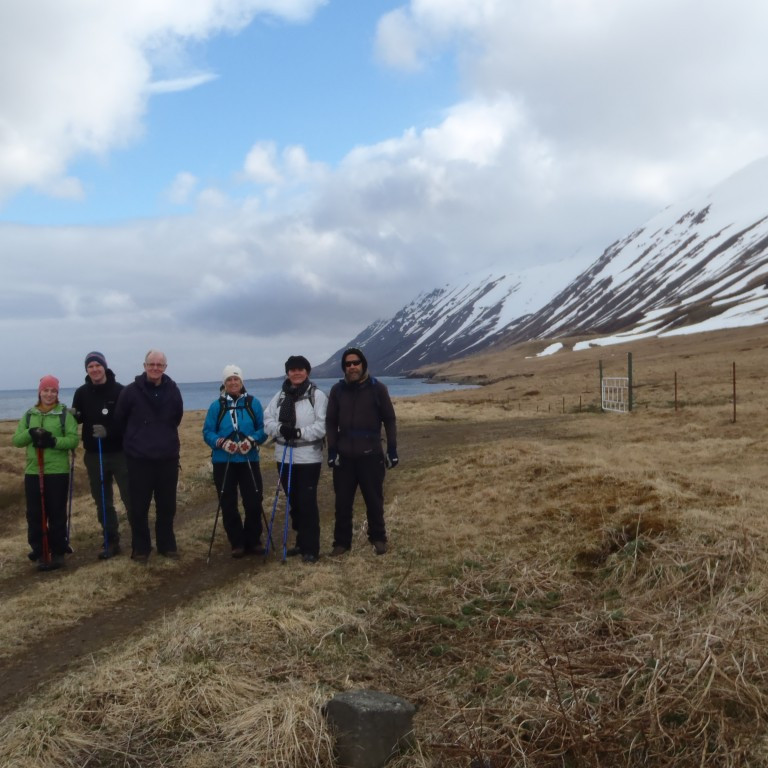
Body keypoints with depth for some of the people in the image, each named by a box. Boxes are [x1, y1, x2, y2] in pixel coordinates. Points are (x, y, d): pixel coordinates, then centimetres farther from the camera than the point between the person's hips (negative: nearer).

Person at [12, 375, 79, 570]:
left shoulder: (65, 414, -1)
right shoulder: (29, 415, 10)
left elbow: (74, 439, -9)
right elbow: (16, 440, 5)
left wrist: (54, 441, -24)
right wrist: (30, 433, -15)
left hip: (58, 472, -3)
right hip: (33, 472, 3)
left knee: (57, 513, 3)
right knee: (35, 514, 5)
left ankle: (58, 552, 13)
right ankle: (40, 552, 16)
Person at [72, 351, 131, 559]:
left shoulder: (119, 390, -8)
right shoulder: (82, 392, 3)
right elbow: (77, 418, 15)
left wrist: (109, 430, -24)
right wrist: (72, 415, -8)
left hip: (120, 453, -4)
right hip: (93, 455, 4)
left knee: (130, 497, -2)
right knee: (103, 501, 10)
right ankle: (111, 541, 20)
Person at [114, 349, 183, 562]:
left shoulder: (173, 390, 1)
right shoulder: (131, 391, -7)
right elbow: (119, 421, 4)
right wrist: (134, 440, 13)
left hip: (168, 457, 2)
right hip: (139, 458, -2)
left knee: (167, 506, 10)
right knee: (139, 507, 3)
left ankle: (167, 545, 22)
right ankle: (140, 548, 16)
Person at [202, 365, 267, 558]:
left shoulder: (253, 403, 2)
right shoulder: (216, 406, 1)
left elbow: (263, 428, 1)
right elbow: (207, 432, 0)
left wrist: (253, 440, -18)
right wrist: (221, 442, -18)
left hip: (249, 460, 0)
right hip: (223, 462, 0)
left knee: (253, 502, -1)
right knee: (228, 505, 5)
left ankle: (253, 541, 15)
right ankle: (237, 543, 18)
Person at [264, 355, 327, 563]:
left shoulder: (317, 396, -6)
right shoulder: (280, 396, 10)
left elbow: (323, 426, -13)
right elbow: (267, 420, 4)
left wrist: (299, 432, -23)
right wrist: (280, 429, -16)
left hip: (308, 457, -5)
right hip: (284, 456, 5)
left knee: (307, 502, -4)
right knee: (293, 501, 14)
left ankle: (311, 548, 4)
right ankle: (301, 542, 27)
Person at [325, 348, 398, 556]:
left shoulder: (377, 388, -3)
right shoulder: (337, 390, 3)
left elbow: (389, 420, 1)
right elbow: (331, 422, 6)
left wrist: (392, 450, -2)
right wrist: (332, 451, -1)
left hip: (371, 455, -2)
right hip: (344, 456, 2)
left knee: (374, 500, 8)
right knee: (342, 502, 8)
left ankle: (378, 538, 24)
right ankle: (342, 542, 19)